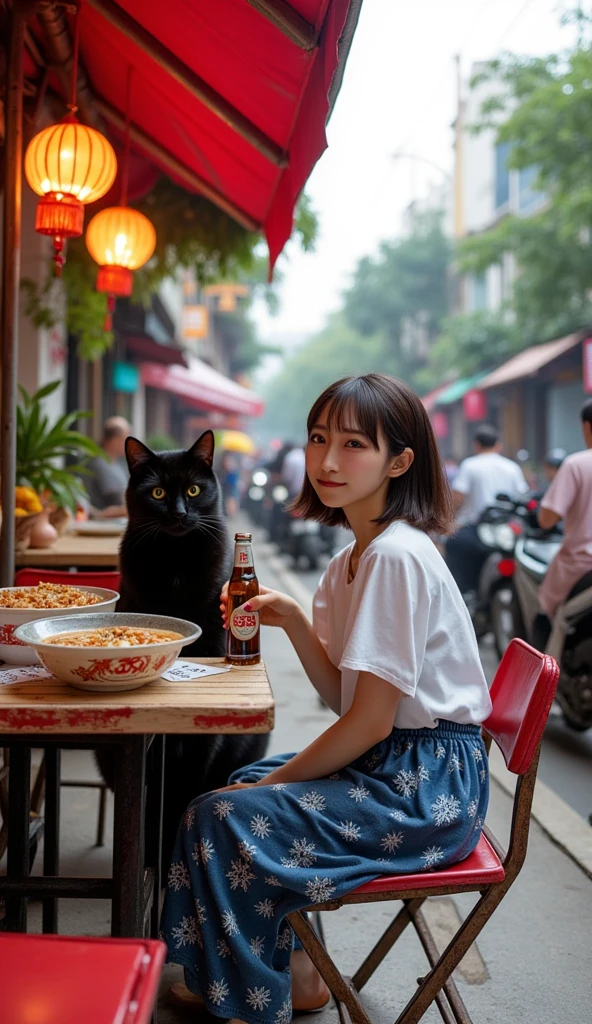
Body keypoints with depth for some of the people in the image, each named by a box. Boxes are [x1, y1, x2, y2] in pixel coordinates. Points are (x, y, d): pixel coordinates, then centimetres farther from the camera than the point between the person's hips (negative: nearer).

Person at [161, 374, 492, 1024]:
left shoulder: (396, 556, -22)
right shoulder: (352, 560, 8)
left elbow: (370, 720, -21)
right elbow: (342, 696, 7)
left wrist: (276, 781, -10)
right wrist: (293, 621, -6)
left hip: (428, 784, -10)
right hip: (392, 761, 10)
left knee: (221, 819, -12)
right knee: (243, 784, 22)